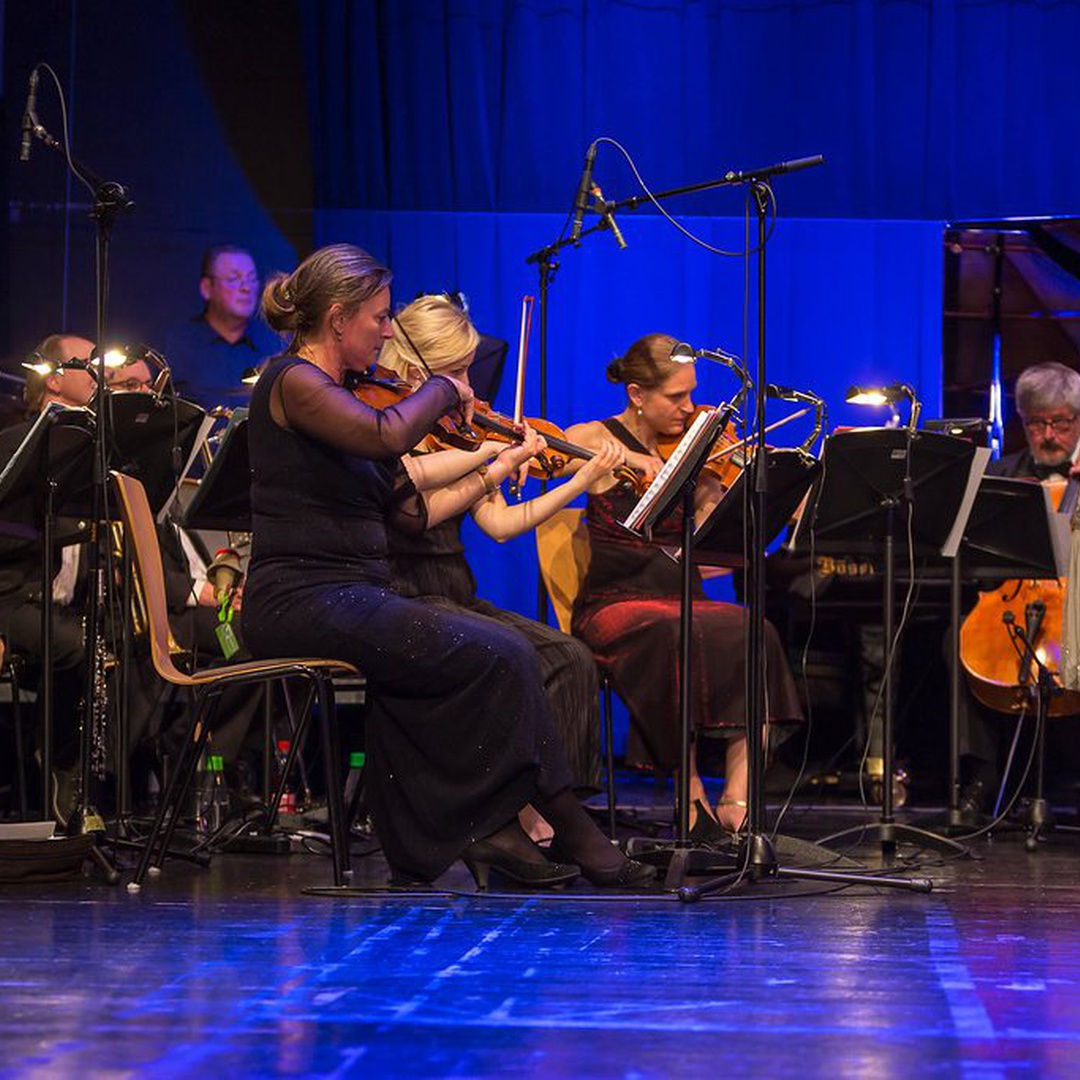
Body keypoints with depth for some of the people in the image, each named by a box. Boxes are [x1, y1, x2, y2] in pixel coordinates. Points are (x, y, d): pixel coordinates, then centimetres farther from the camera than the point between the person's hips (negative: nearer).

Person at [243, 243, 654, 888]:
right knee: (502, 657, -16)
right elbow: (388, 435, -28)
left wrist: (493, 472, 14)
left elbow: (410, 511, 17)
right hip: (305, 602, -9)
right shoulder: (294, 383, -9)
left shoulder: (336, 392, 19)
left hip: (347, 600, 9)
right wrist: (443, 390, -11)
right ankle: (571, 831, -5)